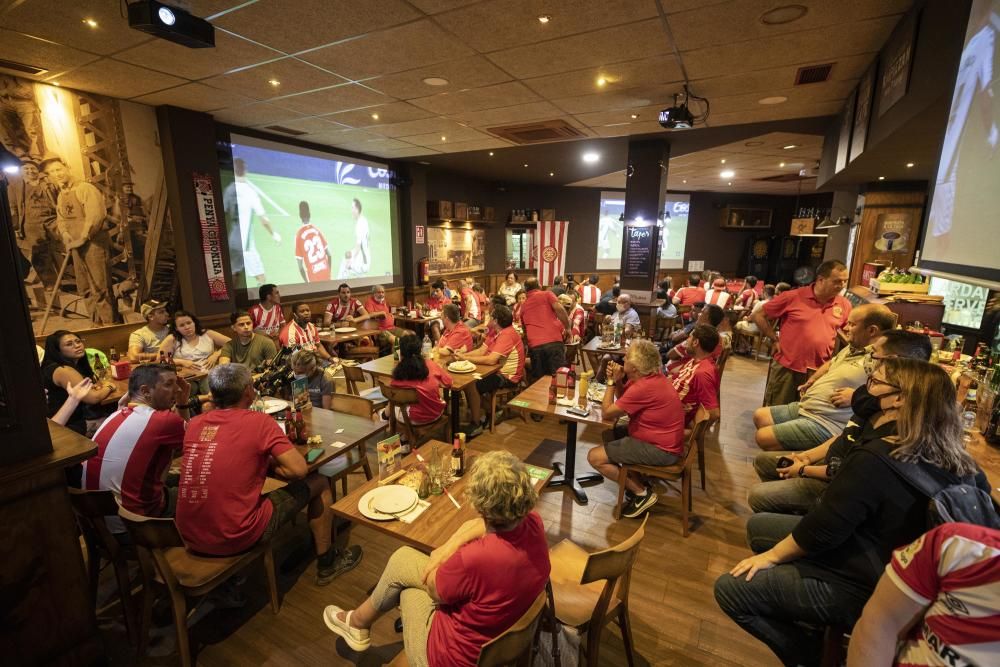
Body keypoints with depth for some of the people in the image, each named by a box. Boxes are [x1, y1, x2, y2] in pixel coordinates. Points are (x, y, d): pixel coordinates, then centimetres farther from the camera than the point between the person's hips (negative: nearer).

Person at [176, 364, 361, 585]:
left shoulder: (195, 423, 3)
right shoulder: (260, 421, -14)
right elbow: (299, 469, -16)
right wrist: (270, 462, 3)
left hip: (190, 538, 7)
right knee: (319, 484, 10)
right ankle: (327, 563, 25)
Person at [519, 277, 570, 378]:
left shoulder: (523, 306, 25)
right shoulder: (547, 294, 12)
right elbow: (559, 309, -5)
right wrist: (567, 328, 5)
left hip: (534, 345, 3)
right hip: (553, 341, -3)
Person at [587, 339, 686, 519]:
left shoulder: (643, 387, -29)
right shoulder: (651, 377, 1)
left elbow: (607, 413, -18)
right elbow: (624, 402, 12)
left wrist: (611, 382, -9)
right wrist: (618, 381, -6)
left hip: (661, 450, -10)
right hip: (660, 438, 10)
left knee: (594, 457, -10)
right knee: (608, 435, 22)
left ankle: (642, 493, 2)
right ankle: (636, 482, 16)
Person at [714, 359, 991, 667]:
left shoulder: (875, 458, -29)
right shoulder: (957, 462, -6)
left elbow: (822, 529, -23)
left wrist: (772, 556, -8)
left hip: (862, 589, -8)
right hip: (892, 575, 9)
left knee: (729, 589, -6)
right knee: (758, 525, 16)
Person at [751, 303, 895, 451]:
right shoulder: (853, 347, 14)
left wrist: (855, 396, -28)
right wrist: (812, 380, 16)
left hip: (826, 423, -10)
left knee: (762, 437, -15)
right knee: (759, 416, 12)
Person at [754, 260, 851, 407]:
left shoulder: (844, 305, 2)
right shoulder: (793, 297, -9)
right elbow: (759, 316, -3)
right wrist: (775, 340, -5)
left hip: (819, 371, 3)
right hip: (786, 367, -3)